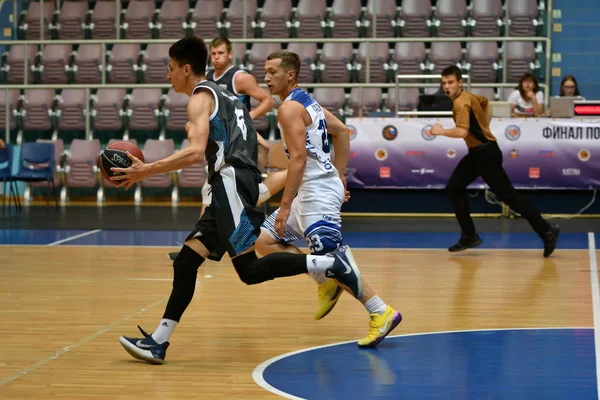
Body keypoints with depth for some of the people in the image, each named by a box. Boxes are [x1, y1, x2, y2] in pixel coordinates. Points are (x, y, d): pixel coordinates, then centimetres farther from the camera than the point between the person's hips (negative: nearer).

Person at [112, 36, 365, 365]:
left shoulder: (200, 97, -3)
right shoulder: (224, 96, 27)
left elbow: (196, 153, -18)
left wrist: (146, 170, -16)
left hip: (231, 183, -10)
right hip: (229, 189, 10)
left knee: (249, 269, -14)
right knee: (185, 262, 7)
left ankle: (332, 264, -17)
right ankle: (157, 342, 7)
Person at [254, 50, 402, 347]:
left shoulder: (289, 108, -13)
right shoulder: (307, 102, 16)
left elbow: (299, 157, -21)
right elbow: (342, 132, 23)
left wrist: (285, 205, -21)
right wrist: (339, 177, 23)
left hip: (318, 193, -10)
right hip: (310, 192, 10)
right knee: (265, 241, 11)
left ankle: (382, 313, -4)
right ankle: (326, 283, 13)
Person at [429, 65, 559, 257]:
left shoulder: (461, 103, -21)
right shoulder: (468, 96, 8)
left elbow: (462, 132, -34)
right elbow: (486, 102, 28)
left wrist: (441, 131, -19)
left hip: (487, 154, -10)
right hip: (476, 153, 10)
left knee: (509, 196, -6)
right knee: (453, 188, 6)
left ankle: (546, 230, 0)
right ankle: (469, 236, 10)